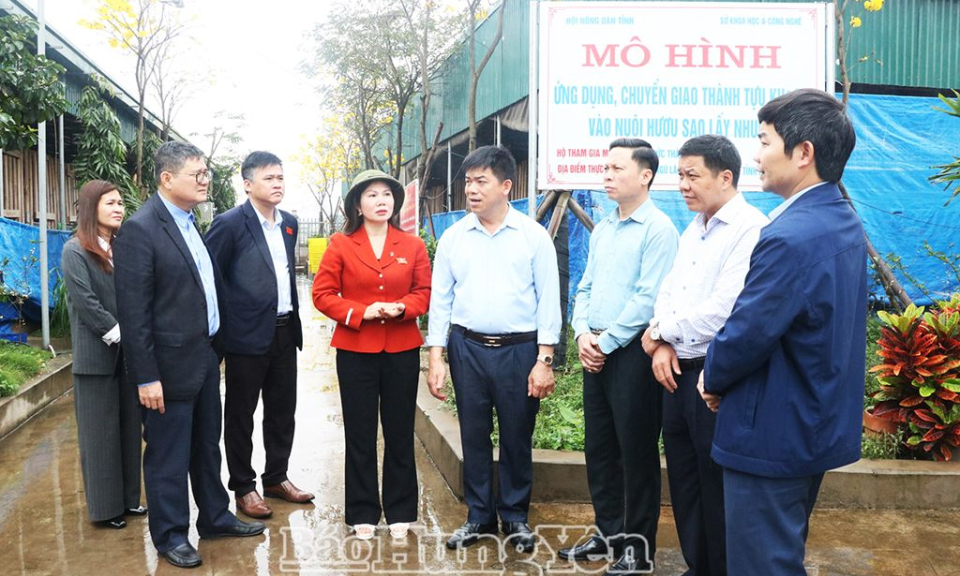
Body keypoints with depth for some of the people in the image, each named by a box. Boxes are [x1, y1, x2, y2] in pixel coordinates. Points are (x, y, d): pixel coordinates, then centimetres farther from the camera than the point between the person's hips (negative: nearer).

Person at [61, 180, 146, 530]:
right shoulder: (75, 251, -7)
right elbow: (85, 302, -15)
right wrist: (117, 333, -16)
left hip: (129, 353, 6)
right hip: (97, 356, -6)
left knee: (129, 428, 12)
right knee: (100, 433, 3)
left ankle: (128, 497, 23)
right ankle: (104, 507, 14)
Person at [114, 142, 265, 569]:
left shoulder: (191, 223, 9)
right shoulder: (140, 230, -16)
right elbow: (133, 312, -18)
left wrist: (217, 347, 14)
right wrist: (146, 377, -18)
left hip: (205, 358, 8)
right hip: (170, 365, -8)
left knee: (207, 447, 20)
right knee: (168, 456, 7)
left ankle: (215, 518, 36)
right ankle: (170, 537, 24)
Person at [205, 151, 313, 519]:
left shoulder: (289, 223, 9)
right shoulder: (230, 224, -11)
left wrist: (295, 322, 15)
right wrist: (220, 329, -8)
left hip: (284, 332, 7)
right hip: (248, 336, -6)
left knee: (283, 411, 15)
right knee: (240, 415, 7)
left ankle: (276, 478, 31)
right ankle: (243, 488, 20)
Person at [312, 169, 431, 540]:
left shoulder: (412, 246, 4)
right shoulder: (341, 245, 0)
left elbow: (425, 292, 6)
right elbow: (322, 294, -2)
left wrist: (401, 307, -14)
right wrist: (361, 312, -15)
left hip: (402, 349, 1)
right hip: (355, 350, -1)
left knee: (400, 433, 9)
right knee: (359, 434, 8)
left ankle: (400, 511, 23)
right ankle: (363, 514, 21)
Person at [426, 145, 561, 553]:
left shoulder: (533, 236, -3)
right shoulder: (453, 237, 3)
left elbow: (548, 300, -3)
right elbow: (440, 300, 5)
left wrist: (544, 360, -7)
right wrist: (436, 359, 0)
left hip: (519, 350, -2)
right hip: (467, 348, 2)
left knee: (517, 437, 8)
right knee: (473, 435, 11)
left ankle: (515, 516, 26)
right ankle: (478, 516, 27)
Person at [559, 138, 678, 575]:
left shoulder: (657, 229, -11)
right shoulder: (601, 230, 14)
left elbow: (648, 299, -18)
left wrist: (606, 342, -14)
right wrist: (582, 334, -1)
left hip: (630, 353, -8)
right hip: (594, 351, 8)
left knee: (636, 452, 3)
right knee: (598, 447, 14)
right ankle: (608, 533, 29)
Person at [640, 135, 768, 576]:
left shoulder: (749, 230, -16)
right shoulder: (692, 229, 14)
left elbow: (723, 310, -24)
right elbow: (668, 290, 13)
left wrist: (662, 329, -9)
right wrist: (663, 344, -5)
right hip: (679, 371, 9)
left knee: (717, 486, 5)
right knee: (684, 478, 18)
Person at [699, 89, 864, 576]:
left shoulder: (788, 237, -26)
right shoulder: (846, 223, 6)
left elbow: (748, 334, -24)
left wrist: (713, 378, -3)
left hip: (774, 435, -10)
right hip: (821, 425, 10)